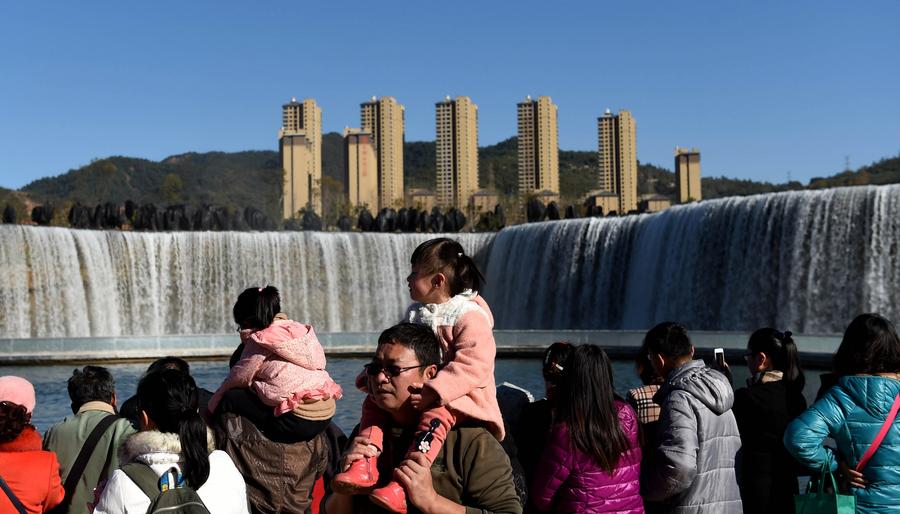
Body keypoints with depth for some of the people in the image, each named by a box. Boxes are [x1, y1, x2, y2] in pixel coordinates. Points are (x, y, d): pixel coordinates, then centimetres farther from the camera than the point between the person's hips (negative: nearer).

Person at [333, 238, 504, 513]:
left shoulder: (469, 316, -16)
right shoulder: (416, 313, 12)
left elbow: (472, 365, -27)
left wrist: (433, 392, -35)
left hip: (457, 394, -9)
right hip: (419, 387, 9)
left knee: (435, 415, -37)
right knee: (373, 402, 0)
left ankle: (402, 485, -47)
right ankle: (365, 467, -13)